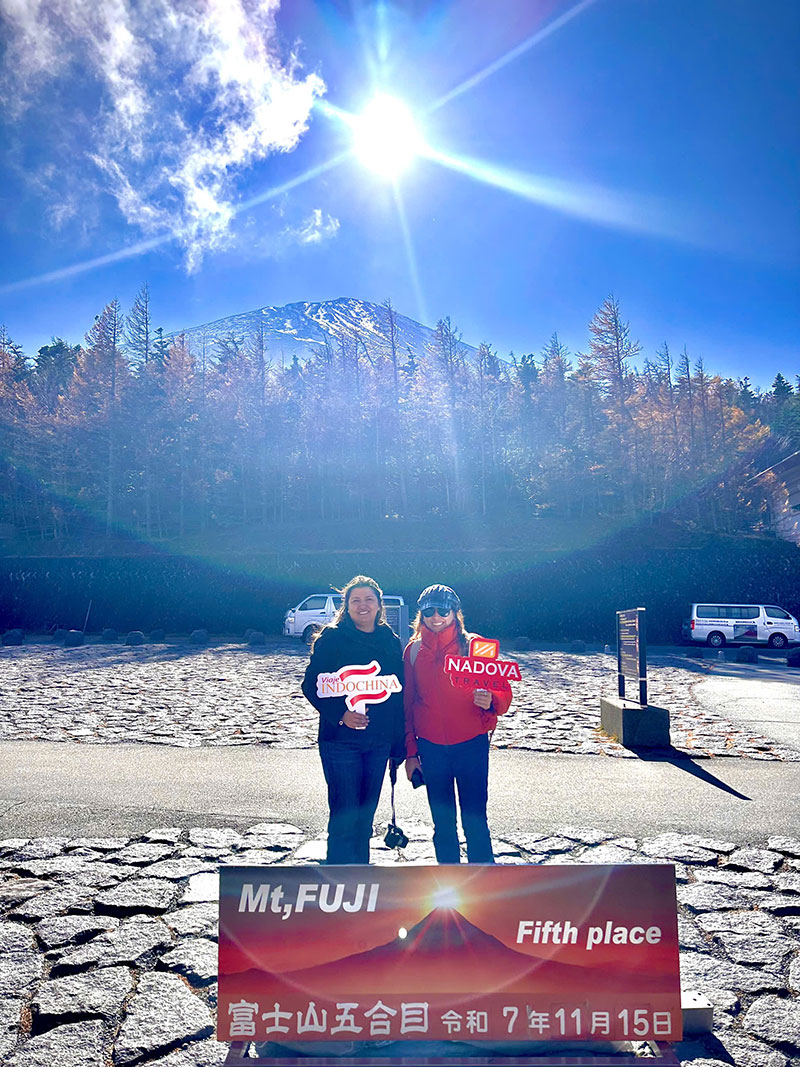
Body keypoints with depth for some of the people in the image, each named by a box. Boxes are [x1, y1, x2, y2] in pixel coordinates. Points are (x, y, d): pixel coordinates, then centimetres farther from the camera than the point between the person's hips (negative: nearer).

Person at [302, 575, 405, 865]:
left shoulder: (391, 641, 7)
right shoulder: (331, 638, -5)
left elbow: (399, 694, 10)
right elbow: (312, 686, -8)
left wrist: (399, 743, 9)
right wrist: (340, 714, -22)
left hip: (378, 741, 4)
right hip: (340, 741, -4)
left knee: (365, 818, 13)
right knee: (345, 818, -3)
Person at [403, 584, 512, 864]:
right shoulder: (414, 650, 3)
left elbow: (503, 692, -4)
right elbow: (407, 704, 9)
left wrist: (490, 701, -27)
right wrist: (410, 751, 9)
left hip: (471, 745, -2)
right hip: (431, 748, 3)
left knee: (474, 820, -2)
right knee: (442, 822, 11)